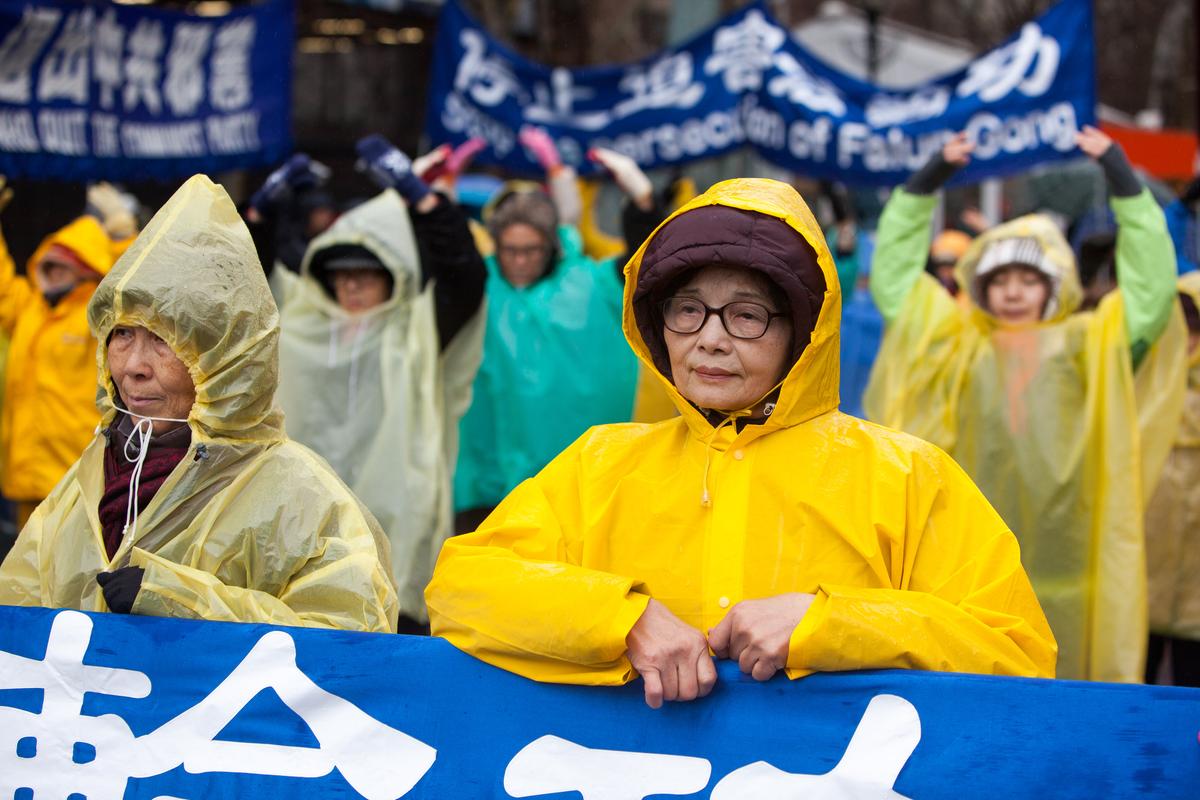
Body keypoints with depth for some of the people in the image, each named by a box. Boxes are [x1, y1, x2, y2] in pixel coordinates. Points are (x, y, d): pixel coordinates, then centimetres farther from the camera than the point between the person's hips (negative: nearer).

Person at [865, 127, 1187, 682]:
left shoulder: (1087, 346, 7)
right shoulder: (955, 346, 11)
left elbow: (1152, 284, 1)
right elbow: (894, 273, 13)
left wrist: (1121, 176, 0)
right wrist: (929, 179, 8)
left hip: (1062, 550, -1)